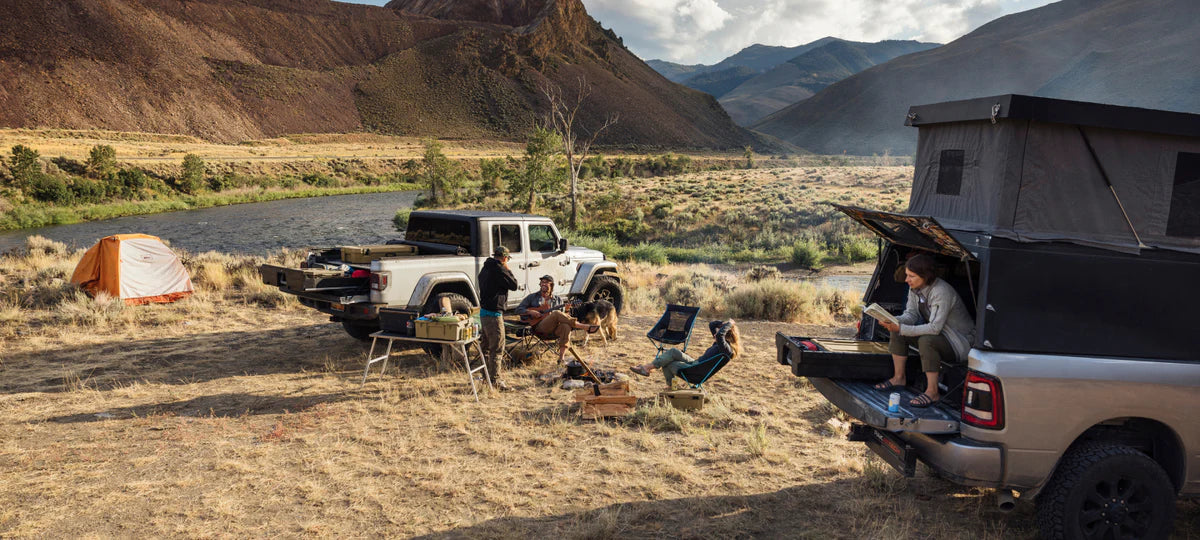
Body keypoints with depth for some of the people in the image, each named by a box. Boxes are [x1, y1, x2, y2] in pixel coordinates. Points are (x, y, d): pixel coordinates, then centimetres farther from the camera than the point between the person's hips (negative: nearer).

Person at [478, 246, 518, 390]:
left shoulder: (485, 269, 14)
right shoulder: (499, 270, -15)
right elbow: (514, 285, -7)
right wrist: (508, 270, 2)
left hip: (484, 311, 10)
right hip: (494, 313, -10)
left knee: (487, 347, 17)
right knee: (497, 348, -6)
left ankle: (486, 376, 25)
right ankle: (496, 379, -5)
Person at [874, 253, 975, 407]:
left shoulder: (942, 292, -30)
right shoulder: (915, 287, -4)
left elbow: (935, 328, -34)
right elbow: (911, 314, 0)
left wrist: (901, 328, -36)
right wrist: (893, 321, -21)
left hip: (960, 342, -9)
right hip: (937, 334, 9)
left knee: (926, 340, -36)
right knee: (896, 331, -5)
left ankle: (932, 392, -28)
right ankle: (899, 378, 6)